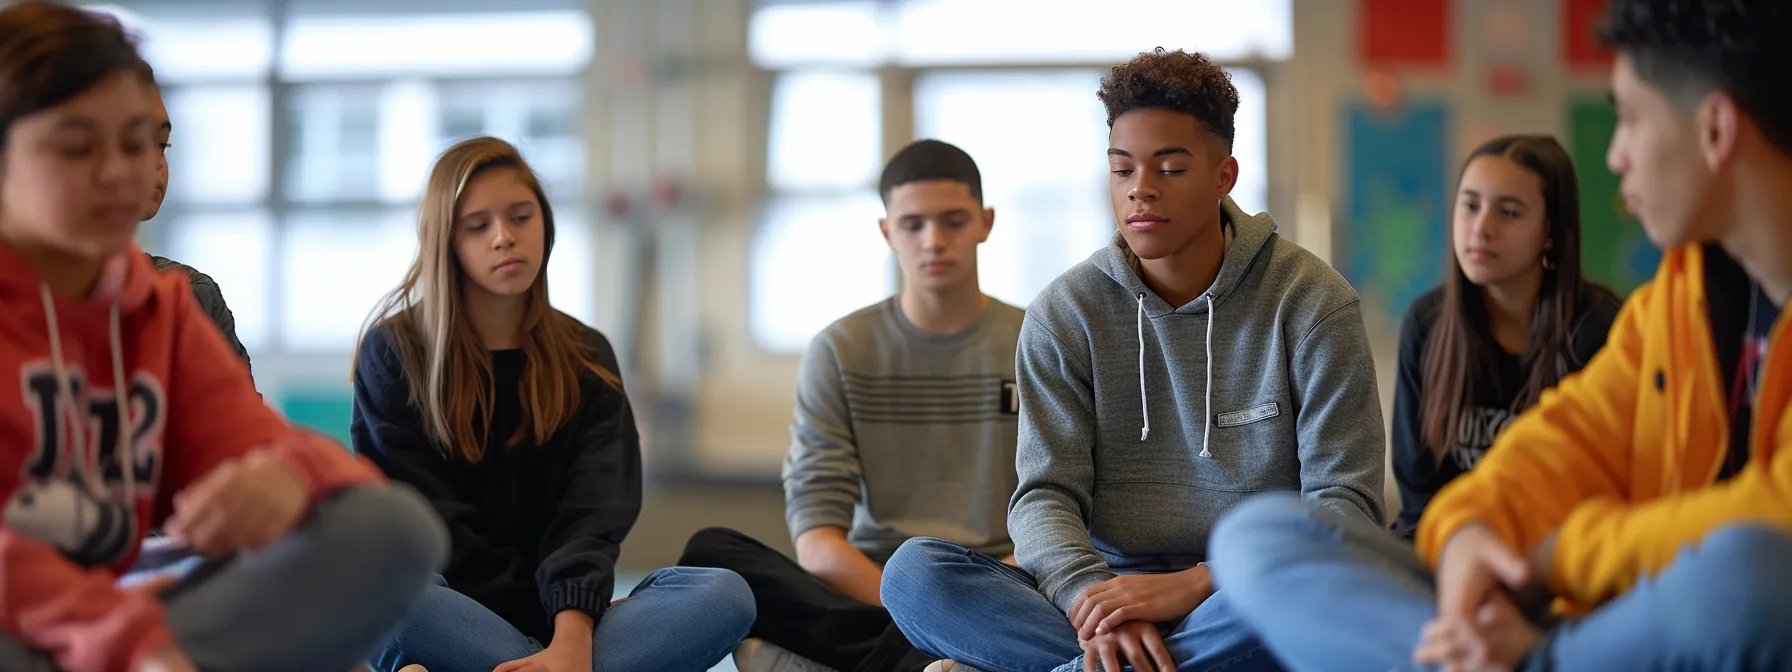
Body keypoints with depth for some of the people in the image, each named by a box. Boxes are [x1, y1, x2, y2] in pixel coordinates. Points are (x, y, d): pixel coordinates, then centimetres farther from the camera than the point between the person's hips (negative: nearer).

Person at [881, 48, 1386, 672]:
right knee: (914, 570, -21)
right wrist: (1091, 597, -25)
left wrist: (1191, 585, -22)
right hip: (1110, 585, 2)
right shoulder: (1063, 314, 6)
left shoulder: (1310, 303, -1)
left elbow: (1345, 502, -8)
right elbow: (1045, 495, -2)